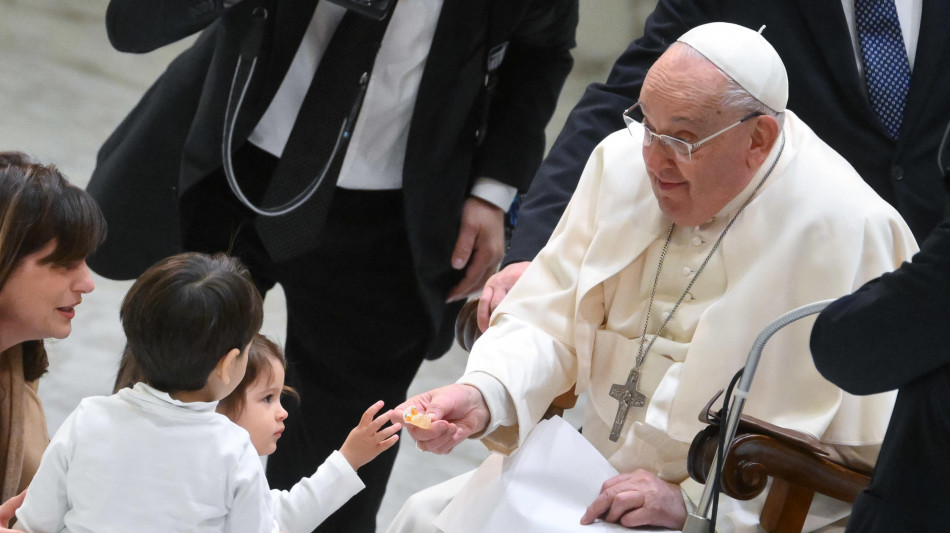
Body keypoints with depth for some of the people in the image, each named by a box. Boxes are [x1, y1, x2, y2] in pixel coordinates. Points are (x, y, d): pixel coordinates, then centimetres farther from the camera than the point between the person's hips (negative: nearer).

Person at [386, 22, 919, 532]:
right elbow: (550, 320, 3)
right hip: (597, 481, 6)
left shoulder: (851, 234, -18)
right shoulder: (624, 162, -1)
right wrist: (482, 397, -18)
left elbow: (863, 461, -17)